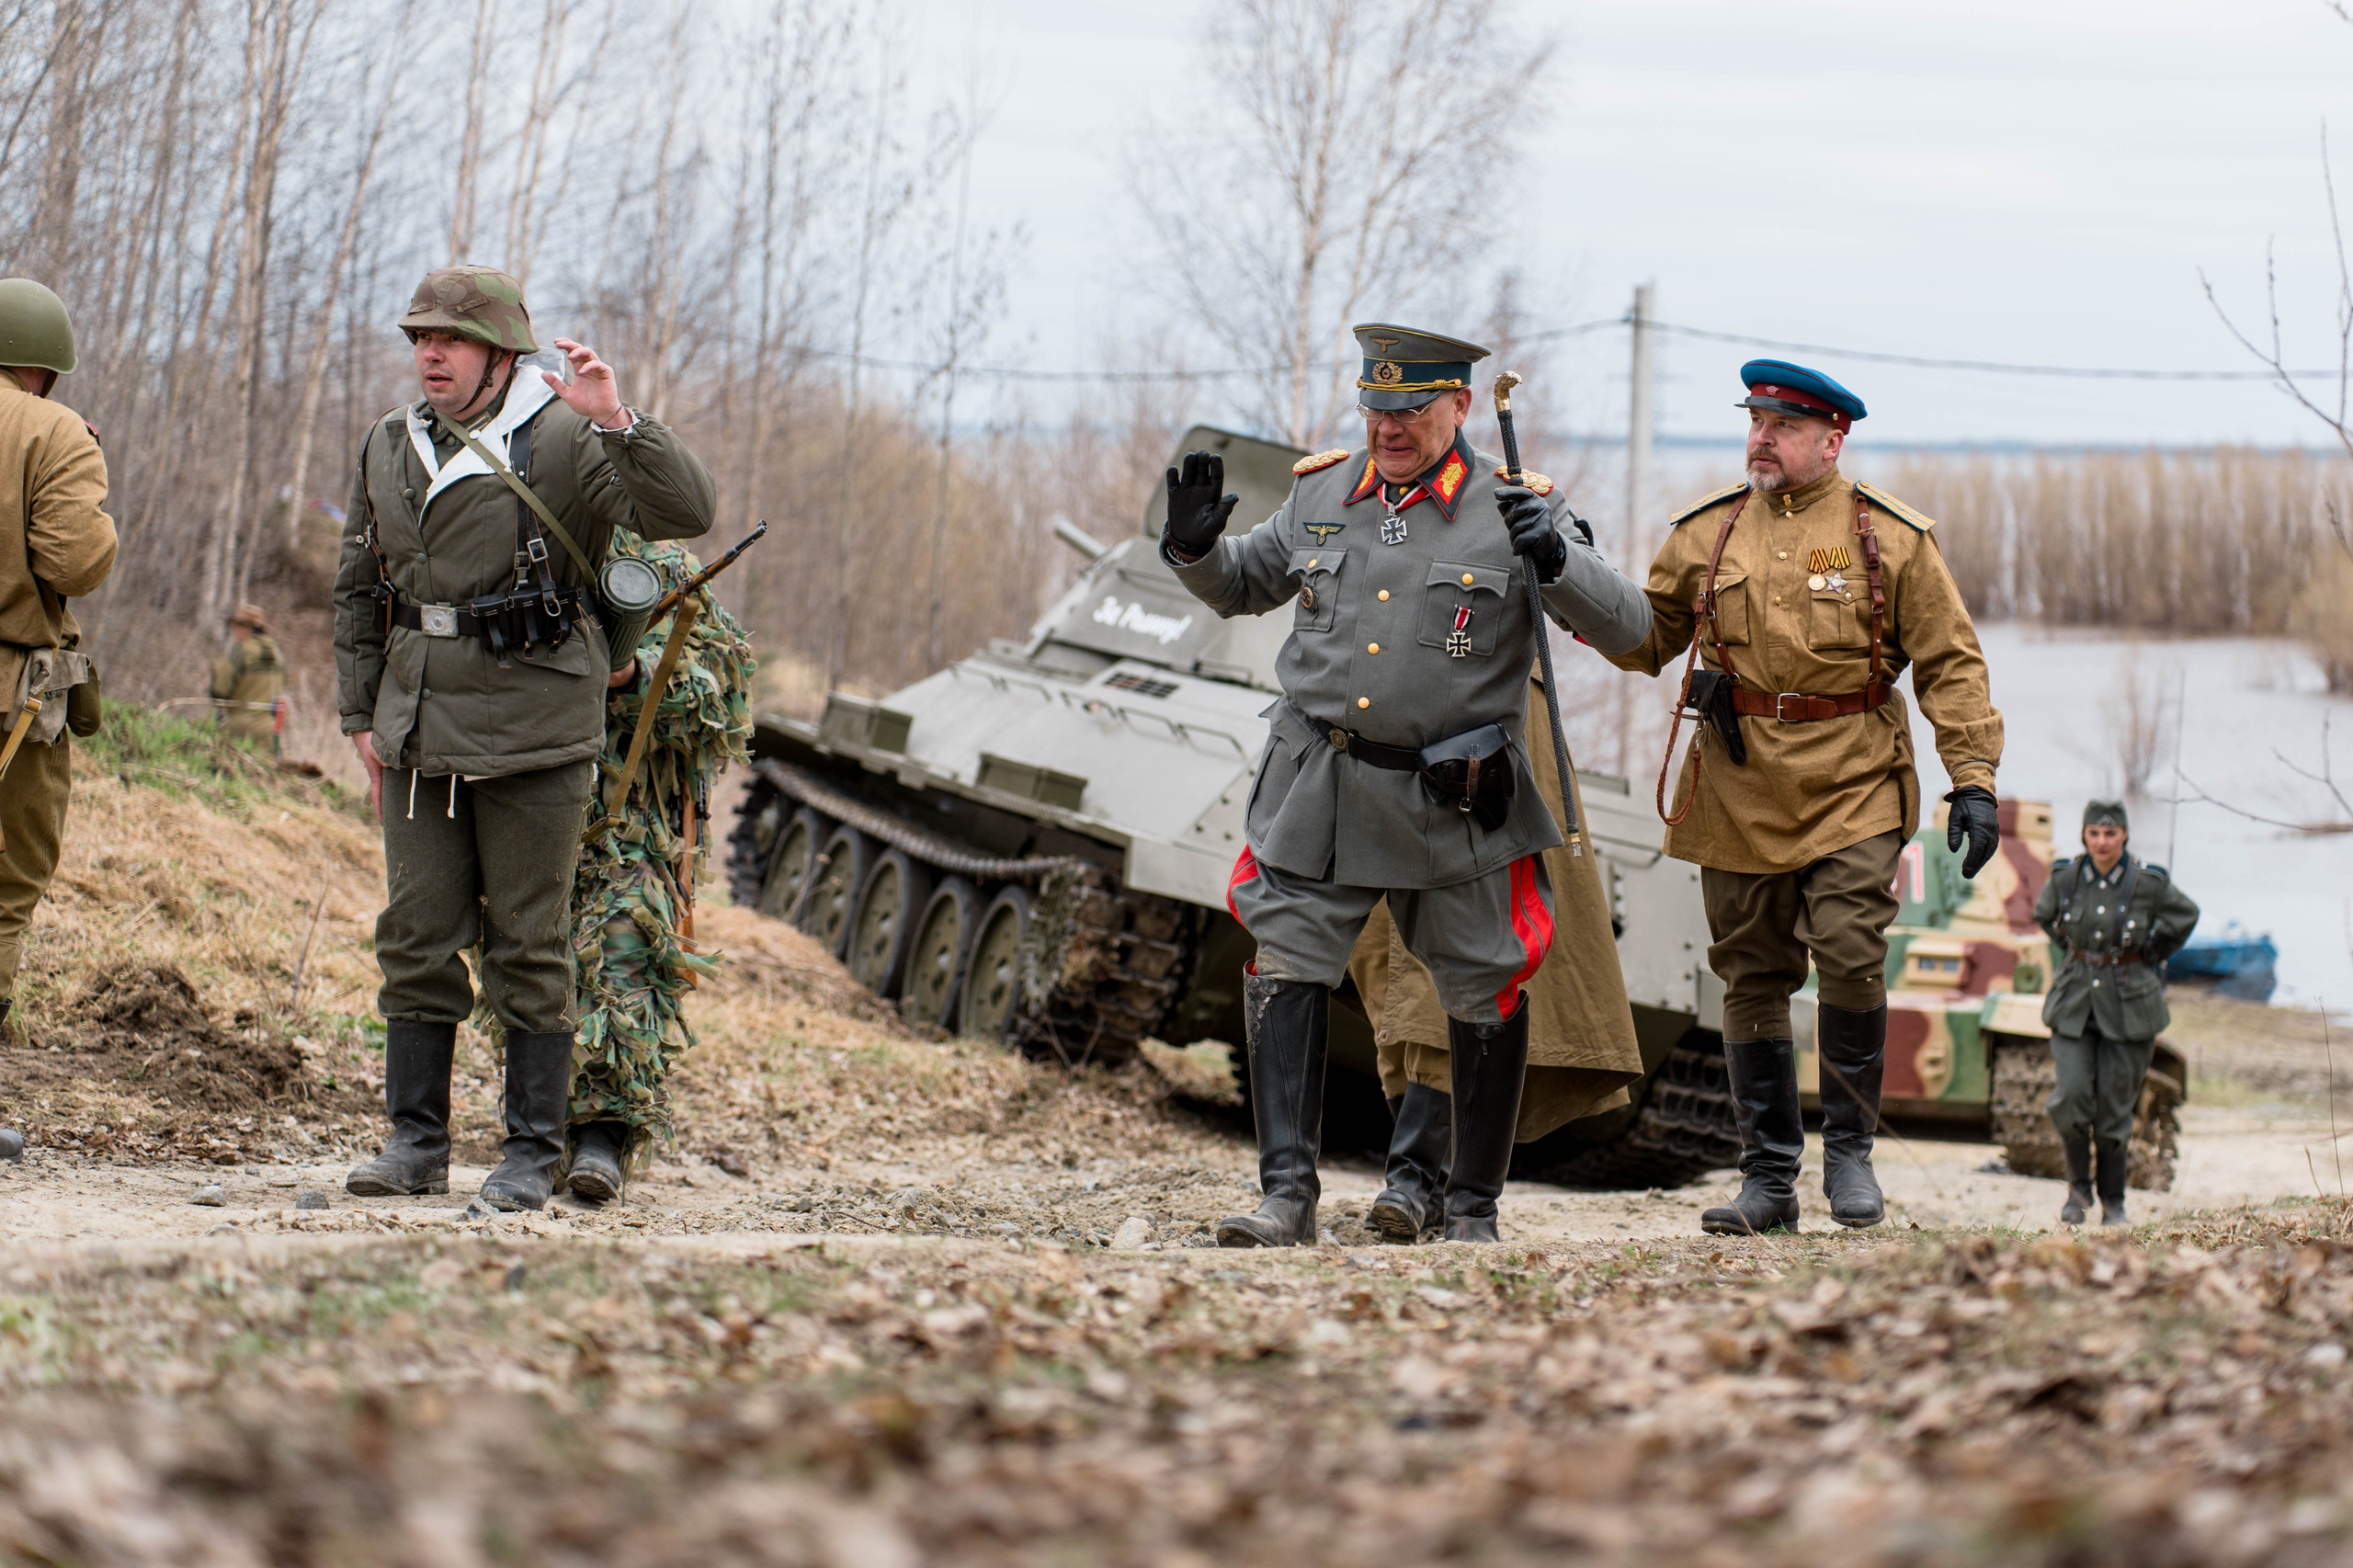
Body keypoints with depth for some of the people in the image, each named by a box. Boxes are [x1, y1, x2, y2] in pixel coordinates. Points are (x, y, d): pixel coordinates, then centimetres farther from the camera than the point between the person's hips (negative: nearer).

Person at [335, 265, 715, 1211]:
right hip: (420, 731, 5)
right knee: (417, 938, 6)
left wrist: (617, 422, -29)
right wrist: (361, 717, 15)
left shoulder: (563, 443, -7)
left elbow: (685, 513, -18)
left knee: (530, 946, 0)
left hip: (532, 733, -5)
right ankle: (415, 1142, 14)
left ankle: (533, 1155, 7)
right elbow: (359, 591, 19)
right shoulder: (388, 448, 10)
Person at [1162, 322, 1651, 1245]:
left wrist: (1553, 559, -27)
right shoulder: (1321, 493, 6)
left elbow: (1626, 629, -10)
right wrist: (1193, 547, 0)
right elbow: (1240, 588, 21)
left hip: (1455, 801, -2)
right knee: (1286, 970, -7)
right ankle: (1287, 1196, -6)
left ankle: (1474, 1207, 20)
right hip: (1319, 788, 2)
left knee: (1485, 996, 6)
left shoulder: (1513, 511, -6)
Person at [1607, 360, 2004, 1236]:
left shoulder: (1890, 537, 2)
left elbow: (1951, 664, 2)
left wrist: (1973, 782, -7)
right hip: (1739, 790, 3)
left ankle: (1849, 1151, 5)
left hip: (1852, 788, -3)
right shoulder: (1704, 534, 10)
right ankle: (1768, 1178, 11)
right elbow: (1645, 643, 14)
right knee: (1753, 981, 4)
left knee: (1850, 959, -14)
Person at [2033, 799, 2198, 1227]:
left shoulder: (2149, 883, -11)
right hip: (2075, 1001, 1)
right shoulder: (2066, 877, -5)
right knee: (2071, 1096, -12)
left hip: (2128, 1005, -1)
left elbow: (2185, 917, 9)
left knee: (2115, 1105, 1)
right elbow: (2045, 913, 18)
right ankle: (2078, 1185, 10)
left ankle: (2113, 1203, 16)